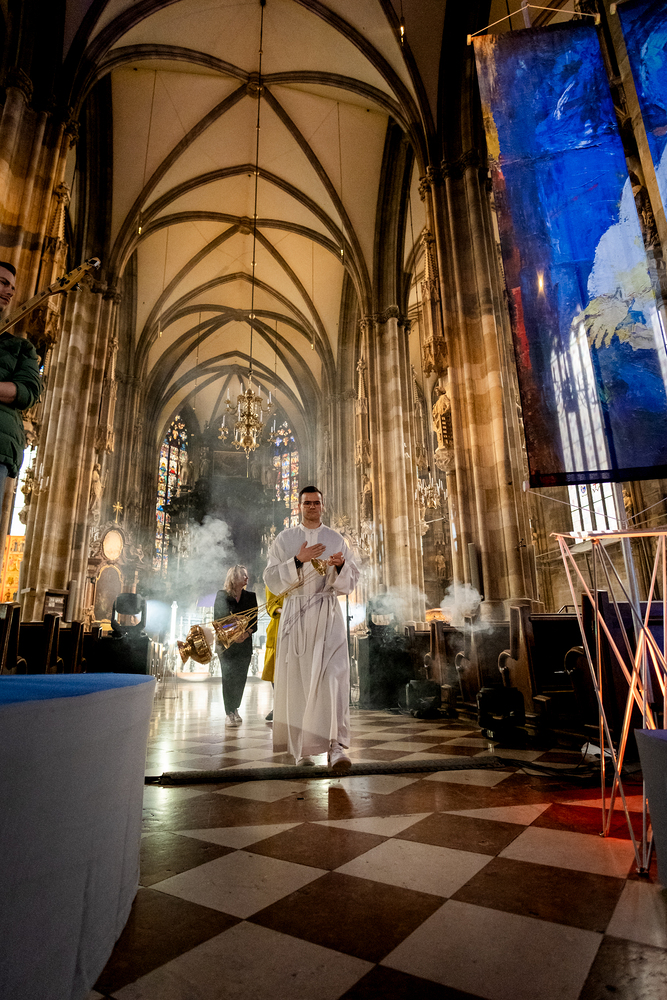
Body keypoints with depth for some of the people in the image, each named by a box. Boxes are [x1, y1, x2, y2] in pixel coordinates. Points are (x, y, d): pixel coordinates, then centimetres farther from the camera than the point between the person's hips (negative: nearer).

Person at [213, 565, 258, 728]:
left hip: (244, 643, 2)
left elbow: (254, 621, 5)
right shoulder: (221, 595, 0)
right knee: (229, 676, -8)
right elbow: (217, 619, -2)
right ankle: (229, 713, 0)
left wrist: (246, 633, -14)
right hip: (226, 642, -2)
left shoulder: (250, 596, 7)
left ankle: (235, 709, 21)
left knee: (240, 677, 3)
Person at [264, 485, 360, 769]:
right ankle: (300, 747, 19)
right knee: (296, 679, 3)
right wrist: (298, 560, -15)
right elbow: (271, 579, -1)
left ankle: (335, 745, -16)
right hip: (295, 613, 0)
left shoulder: (336, 540, 11)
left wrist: (340, 566, -13)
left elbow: (352, 580, 9)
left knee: (333, 675, -14)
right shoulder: (285, 539, 8)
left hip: (327, 615, 0)